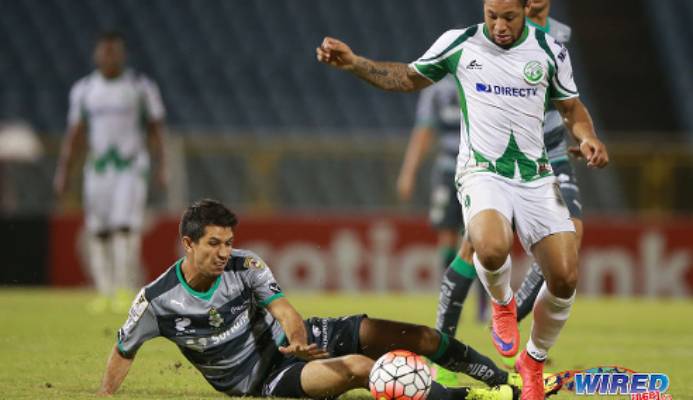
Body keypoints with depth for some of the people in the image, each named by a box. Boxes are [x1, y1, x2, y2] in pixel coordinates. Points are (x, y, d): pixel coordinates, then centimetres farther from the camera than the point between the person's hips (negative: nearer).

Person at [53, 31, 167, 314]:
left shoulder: (141, 86, 1)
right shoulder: (83, 89, 8)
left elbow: (156, 129, 4)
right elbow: (75, 134, 12)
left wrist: (161, 166, -4)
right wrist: (63, 171, 6)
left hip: (131, 166, -3)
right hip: (97, 170, 3)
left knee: (125, 227, -15)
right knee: (98, 232, 1)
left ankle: (125, 290, -11)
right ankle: (105, 292, 9)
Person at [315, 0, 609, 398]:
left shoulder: (550, 49, 4)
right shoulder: (459, 43, 1)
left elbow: (572, 106, 17)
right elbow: (409, 78, 16)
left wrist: (588, 138, -4)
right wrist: (354, 63, 4)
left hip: (537, 178, 2)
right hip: (483, 172, -2)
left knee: (565, 278, -9)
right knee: (491, 248, -35)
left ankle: (534, 359, 20)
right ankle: (502, 303, 3)